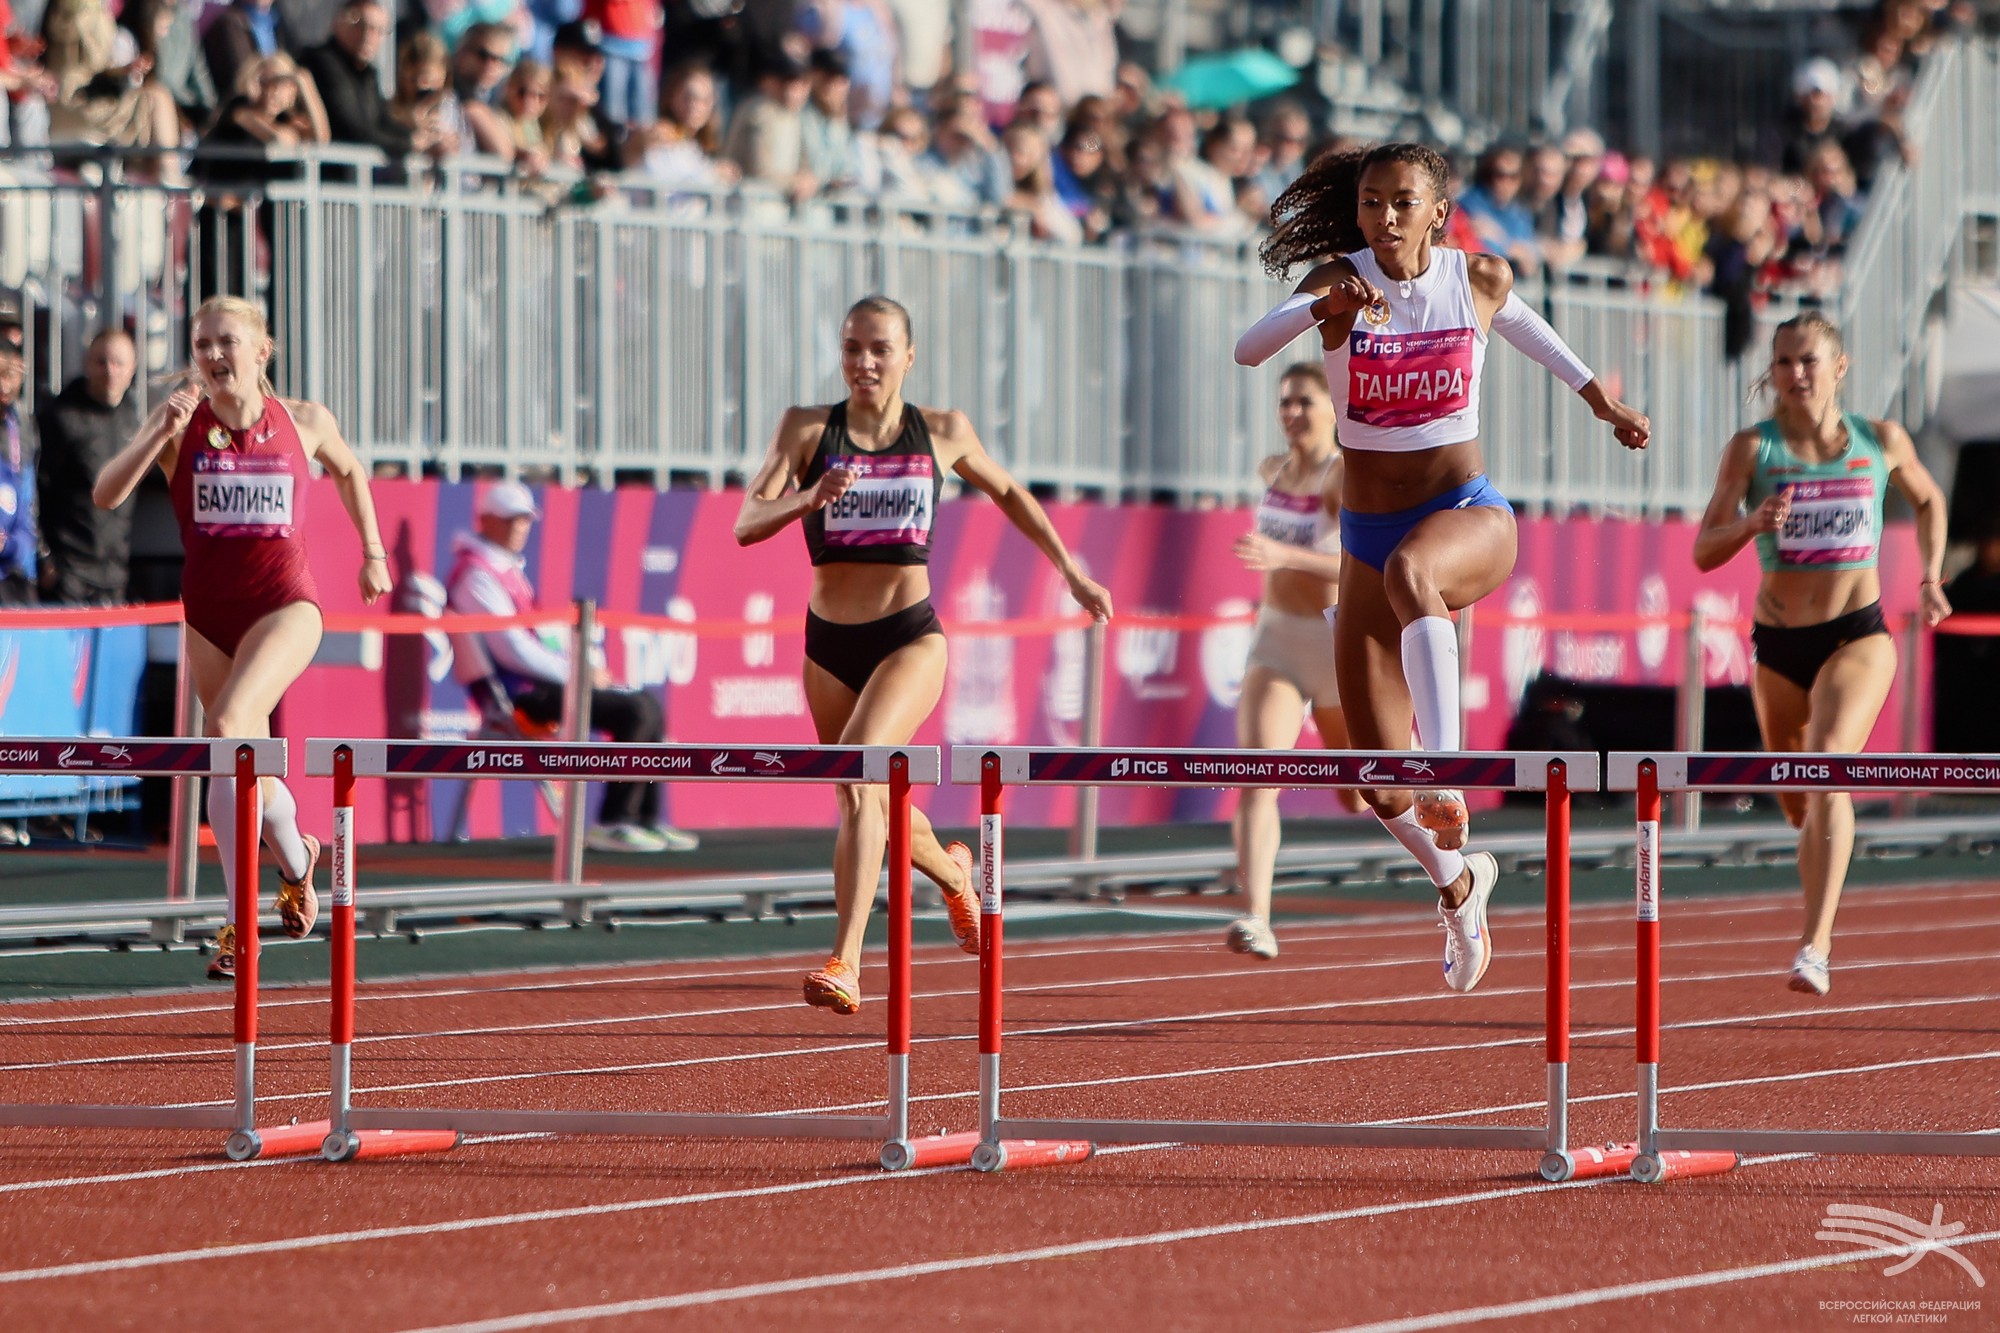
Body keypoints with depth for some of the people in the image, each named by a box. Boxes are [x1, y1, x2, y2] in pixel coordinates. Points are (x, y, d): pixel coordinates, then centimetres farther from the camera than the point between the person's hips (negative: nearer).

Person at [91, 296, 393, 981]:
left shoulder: (306, 422, -1)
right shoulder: (182, 422, -3)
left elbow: (349, 471, 21)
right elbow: (106, 494, -14)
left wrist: (372, 552, 21)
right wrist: (162, 432, -25)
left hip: (285, 603, -3)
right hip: (209, 609, 3)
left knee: (227, 725, -26)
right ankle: (297, 860, 40)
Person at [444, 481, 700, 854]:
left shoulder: (506, 568, 21)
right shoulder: (476, 575, -14)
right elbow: (514, 650, -21)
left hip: (535, 682, 11)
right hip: (518, 693, -11)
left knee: (648, 706, 9)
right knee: (634, 711, -19)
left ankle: (645, 820, 7)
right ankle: (611, 826, -18)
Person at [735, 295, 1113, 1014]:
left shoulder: (942, 433, 0)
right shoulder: (807, 429, -3)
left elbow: (1008, 493, 19)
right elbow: (748, 524, -12)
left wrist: (1071, 571, 21)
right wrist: (810, 498, -31)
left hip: (911, 637, -3)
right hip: (829, 643, 3)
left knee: (858, 774, -27)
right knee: (874, 803, 19)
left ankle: (845, 963, -31)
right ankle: (954, 871, 54)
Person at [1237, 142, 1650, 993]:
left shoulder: (1479, 278, -2)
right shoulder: (1340, 281, -7)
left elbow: (1519, 319, 23)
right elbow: (1247, 350, -24)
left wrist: (1597, 397, 29)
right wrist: (1326, 308, -41)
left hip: (1469, 515, -2)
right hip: (1367, 532, 2)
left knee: (1407, 570, -42)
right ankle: (1458, 881, 33)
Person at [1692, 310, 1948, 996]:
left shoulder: (1882, 442, 0)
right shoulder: (1752, 448, -3)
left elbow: (1928, 501, 22)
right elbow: (1704, 553, -6)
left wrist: (1932, 577, 9)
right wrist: (1752, 523, -25)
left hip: (1858, 636, -2)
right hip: (1780, 643, 2)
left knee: (1828, 770, -26)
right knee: (1798, 805, 16)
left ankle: (1815, 946, -33)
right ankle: (1822, 915, 49)